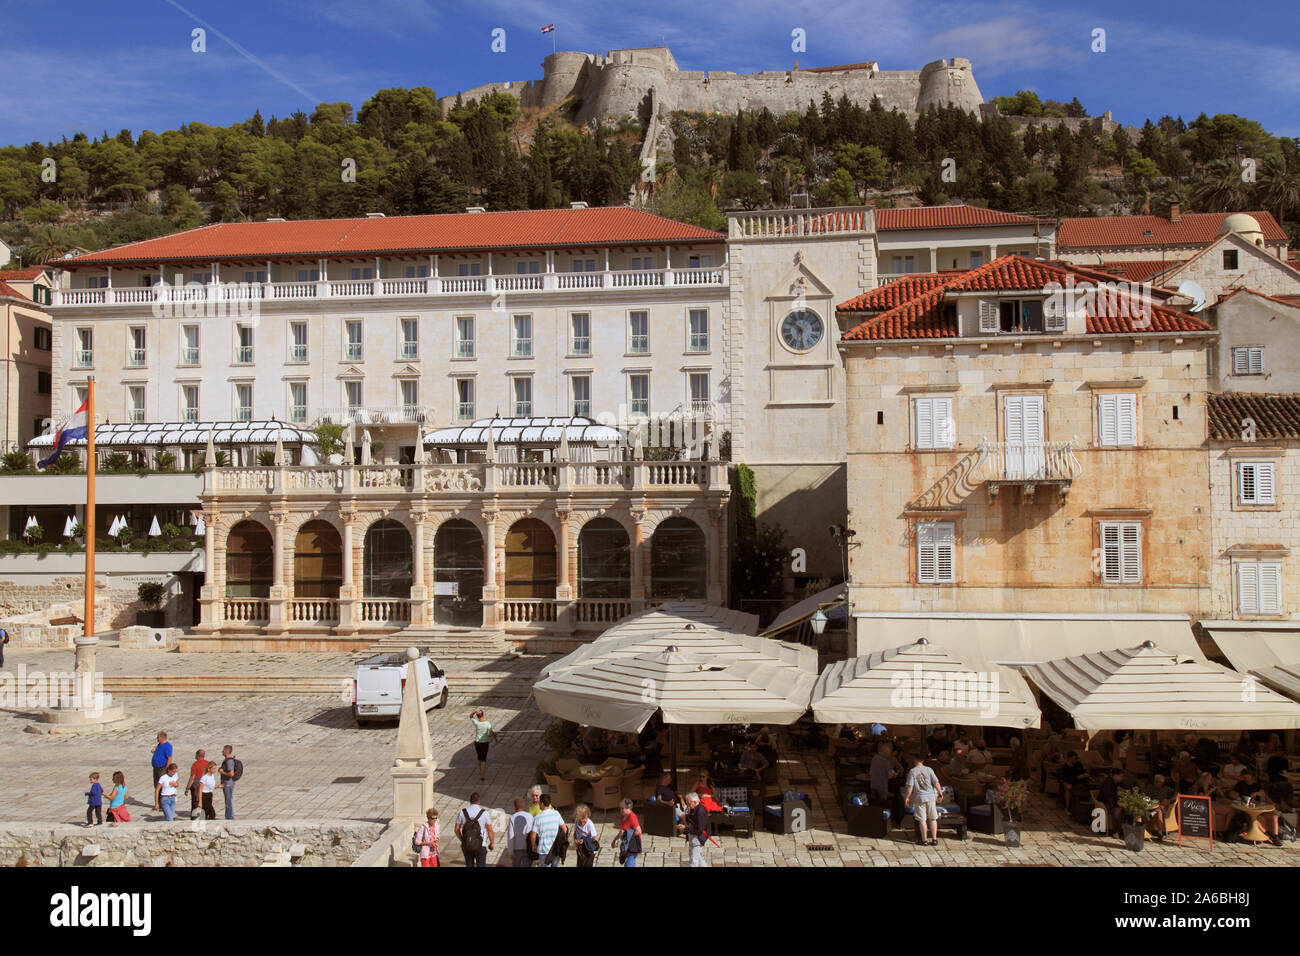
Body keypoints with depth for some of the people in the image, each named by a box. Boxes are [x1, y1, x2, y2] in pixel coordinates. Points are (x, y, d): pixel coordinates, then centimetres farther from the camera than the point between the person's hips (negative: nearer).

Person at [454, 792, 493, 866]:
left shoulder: (462, 812, -1)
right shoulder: (484, 813, -7)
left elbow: (457, 829, 4)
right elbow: (489, 830, -2)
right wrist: (492, 843, 12)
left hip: (466, 845, 3)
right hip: (480, 846, -3)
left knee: (469, 865, 15)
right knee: (481, 865, 4)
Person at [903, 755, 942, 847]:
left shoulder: (912, 771, -3)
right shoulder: (928, 769, 0)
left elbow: (910, 786, -6)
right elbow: (936, 783, -1)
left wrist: (907, 797, 3)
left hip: (920, 798, -2)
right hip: (931, 796, 2)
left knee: (922, 820, 4)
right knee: (933, 819, 12)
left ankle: (924, 840, 7)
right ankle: (934, 839, 12)